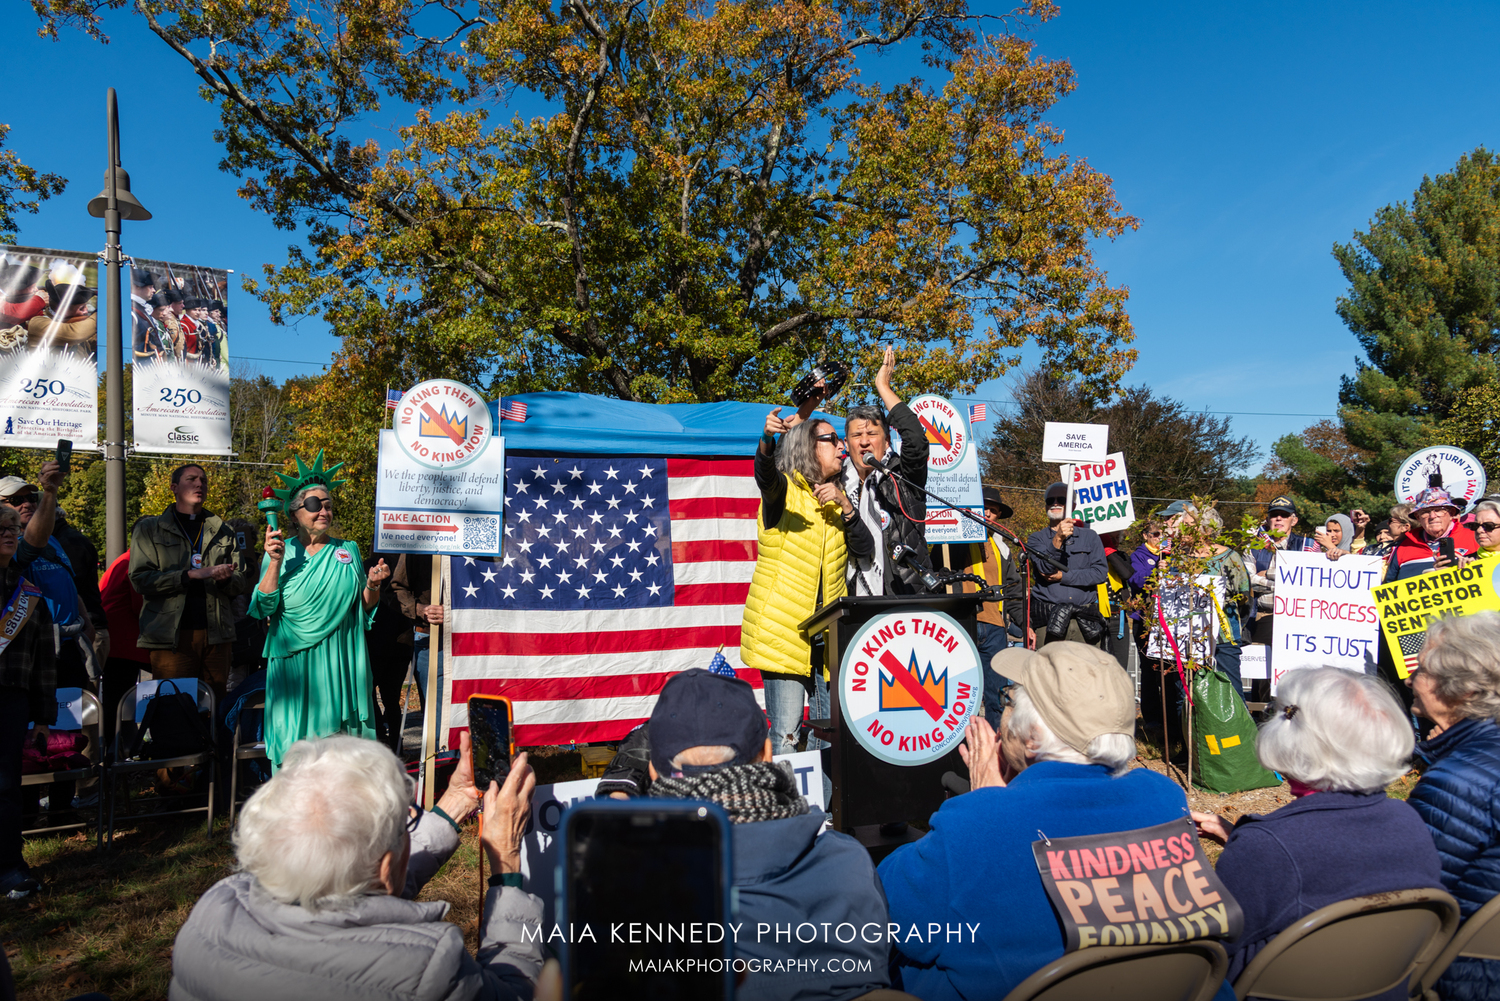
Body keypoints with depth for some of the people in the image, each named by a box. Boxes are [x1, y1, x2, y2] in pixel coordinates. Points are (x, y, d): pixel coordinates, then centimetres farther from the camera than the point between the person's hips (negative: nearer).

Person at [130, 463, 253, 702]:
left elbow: (244, 582, 15)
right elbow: (140, 579, -4)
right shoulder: (149, 529, 9)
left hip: (216, 635, 3)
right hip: (171, 636, -3)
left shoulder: (222, 532, 18)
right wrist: (191, 575, -13)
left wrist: (225, 579, -8)